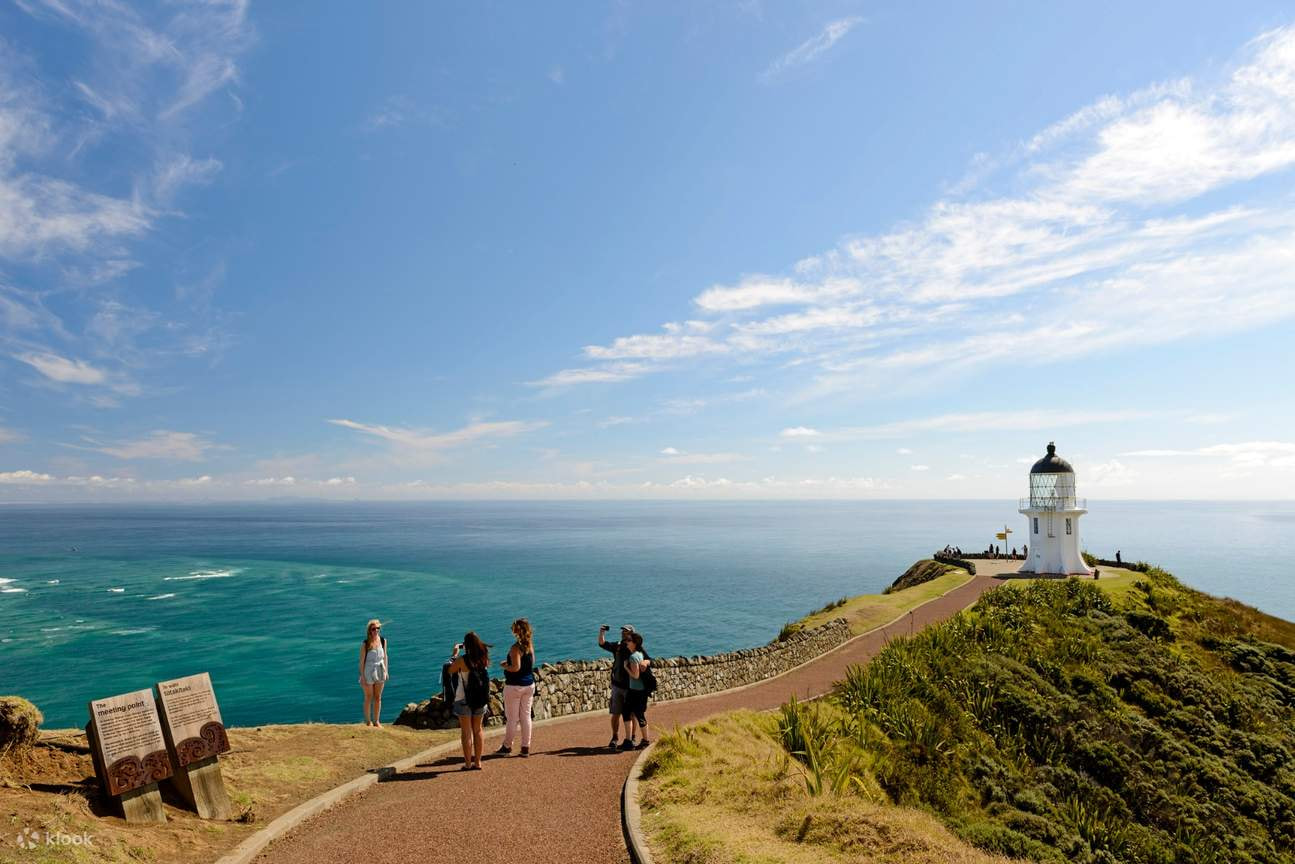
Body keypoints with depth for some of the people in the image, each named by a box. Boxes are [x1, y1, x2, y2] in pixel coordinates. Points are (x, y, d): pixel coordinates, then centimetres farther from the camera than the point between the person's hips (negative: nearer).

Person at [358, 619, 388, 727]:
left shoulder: (383, 640, -3)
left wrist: (386, 671, 7)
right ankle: (368, 721, 23)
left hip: (380, 671, 4)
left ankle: (376, 721, 25)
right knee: (369, 698, 9)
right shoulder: (365, 644, -16)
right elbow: (362, 661, -11)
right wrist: (362, 676, -11)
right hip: (368, 672, -4)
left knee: (378, 698, 13)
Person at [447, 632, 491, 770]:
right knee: (478, 730, 14)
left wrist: (454, 654, 8)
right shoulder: (484, 659, -5)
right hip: (480, 700, 4)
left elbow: (450, 671, -1)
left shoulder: (462, 661, -18)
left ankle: (468, 763, 13)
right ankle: (477, 762, 19)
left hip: (464, 700, -4)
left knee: (466, 732, 7)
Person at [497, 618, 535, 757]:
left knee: (512, 718, 7)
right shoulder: (530, 645, 3)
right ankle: (526, 748, 15)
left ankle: (507, 746, 19)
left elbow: (516, 667, -24)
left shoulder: (516, 647, -18)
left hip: (514, 686, -6)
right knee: (526, 716, 11)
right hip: (529, 684, 7)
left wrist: (505, 666, -6)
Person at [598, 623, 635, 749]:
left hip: (630, 687, -3)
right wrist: (601, 632, -11)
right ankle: (614, 738, 18)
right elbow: (602, 644, 6)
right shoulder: (617, 646, 7)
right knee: (615, 714, 6)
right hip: (617, 686, 3)